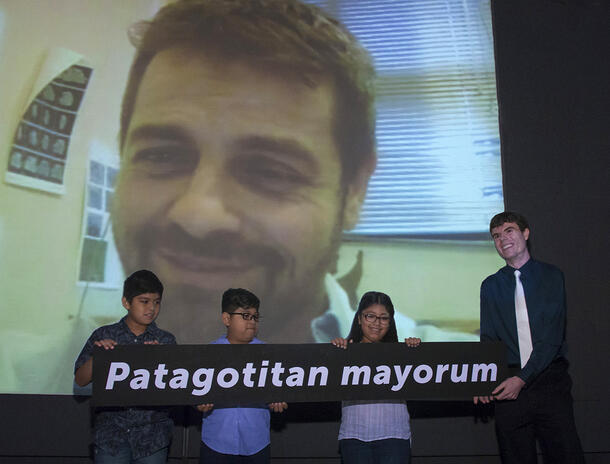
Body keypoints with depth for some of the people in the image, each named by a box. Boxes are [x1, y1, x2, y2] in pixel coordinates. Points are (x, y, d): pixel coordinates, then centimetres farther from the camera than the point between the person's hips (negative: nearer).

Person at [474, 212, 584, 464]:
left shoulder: (551, 275, 4)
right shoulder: (490, 286, 12)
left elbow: (552, 336, -5)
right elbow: (488, 339, 7)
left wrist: (522, 378, -14)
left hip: (549, 381, -2)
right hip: (509, 386, 2)